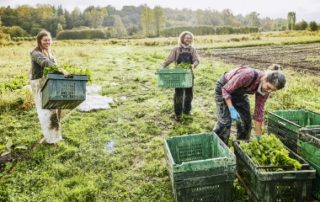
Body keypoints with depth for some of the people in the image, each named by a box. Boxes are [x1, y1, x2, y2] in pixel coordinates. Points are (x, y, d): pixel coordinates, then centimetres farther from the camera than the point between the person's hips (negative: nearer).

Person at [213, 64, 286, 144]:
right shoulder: (248, 75, -39)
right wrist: (232, 109, -33)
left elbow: (259, 111, -11)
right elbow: (226, 90, -27)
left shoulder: (265, 89, -19)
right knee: (225, 121, -13)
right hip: (224, 88, -6)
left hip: (240, 93, 6)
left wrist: (258, 137, -7)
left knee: (246, 120, 2)